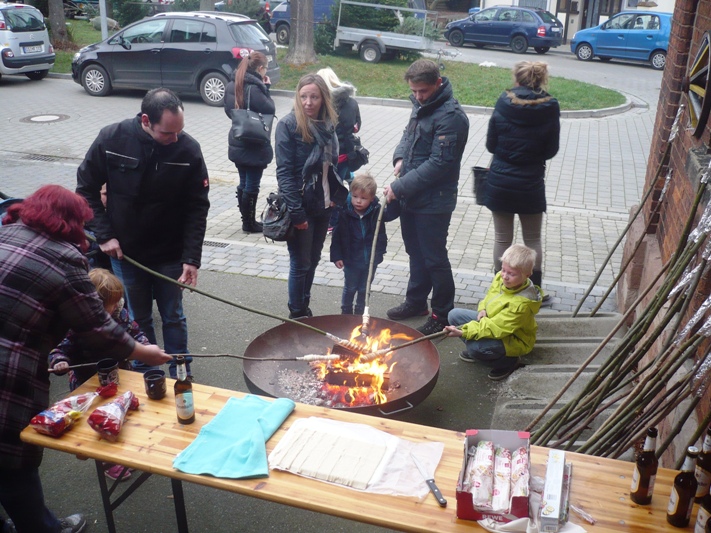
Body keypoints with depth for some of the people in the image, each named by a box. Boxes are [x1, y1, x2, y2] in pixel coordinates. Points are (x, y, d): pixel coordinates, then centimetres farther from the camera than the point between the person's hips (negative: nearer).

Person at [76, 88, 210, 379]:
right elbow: (86, 188, -3)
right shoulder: (111, 139, -16)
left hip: (170, 255, -1)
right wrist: (104, 235, -10)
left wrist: (191, 258, -17)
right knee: (138, 320, 14)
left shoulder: (188, 149, -17)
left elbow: (197, 208, -11)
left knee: (173, 317, 13)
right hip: (125, 252, 1)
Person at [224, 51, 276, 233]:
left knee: (243, 183, 15)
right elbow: (270, 110, -14)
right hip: (255, 146, -8)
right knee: (252, 186, 3)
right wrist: (266, 89, -6)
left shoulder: (232, 84, 6)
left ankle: (246, 220, 24)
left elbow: (228, 110, 14)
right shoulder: (254, 88, -20)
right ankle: (249, 223, 12)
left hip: (237, 143, 8)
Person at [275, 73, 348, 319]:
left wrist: (335, 195, 4)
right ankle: (297, 316, 21)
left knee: (313, 260, 17)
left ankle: (305, 308, 33)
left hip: (323, 205, 6)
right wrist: (296, 212, -21)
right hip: (301, 207, -6)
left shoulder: (327, 124, 4)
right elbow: (284, 172, -18)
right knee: (301, 264, 4)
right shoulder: (288, 125, -14)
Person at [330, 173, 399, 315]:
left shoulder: (376, 211, -9)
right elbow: (337, 236, -8)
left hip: (370, 259, 1)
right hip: (351, 260, -1)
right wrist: (336, 256, -9)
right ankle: (346, 312, 36)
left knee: (364, 289, 17)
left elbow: (391, 214, -21)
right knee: (350, 288, 16)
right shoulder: (344, 214, -13)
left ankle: (360, 313, 35)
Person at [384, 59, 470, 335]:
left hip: (434, 202, -8)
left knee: (434, 259, 3)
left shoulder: (451, 116, -21)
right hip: (411, 196, 8)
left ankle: (442, 314, 18)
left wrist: (400, 187, -22)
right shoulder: (421, 104, 7)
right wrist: (400, 157, 1)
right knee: (416, 252, 21)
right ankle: (416, 302, 38)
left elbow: (439, 163, -24)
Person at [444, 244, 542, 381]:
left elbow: (495, 328, -36)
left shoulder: (521, 303, -35)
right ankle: (476, 350, 12)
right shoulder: (500, 277, -14)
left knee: (475, 347, -32)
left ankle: (507, 362, -4)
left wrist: (463, 332, -40)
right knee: (454, 315, 1)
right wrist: (483, 309, -11)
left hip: (512, 339, -8)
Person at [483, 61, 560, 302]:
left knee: (502, 238, 12)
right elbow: (551, 150, 1)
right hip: (531, 183, 0)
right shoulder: (550, 108, -8)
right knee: (533, 239, 15)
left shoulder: (504, 102, -9)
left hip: (500, 181, 0)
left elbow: (491, 144, -2)